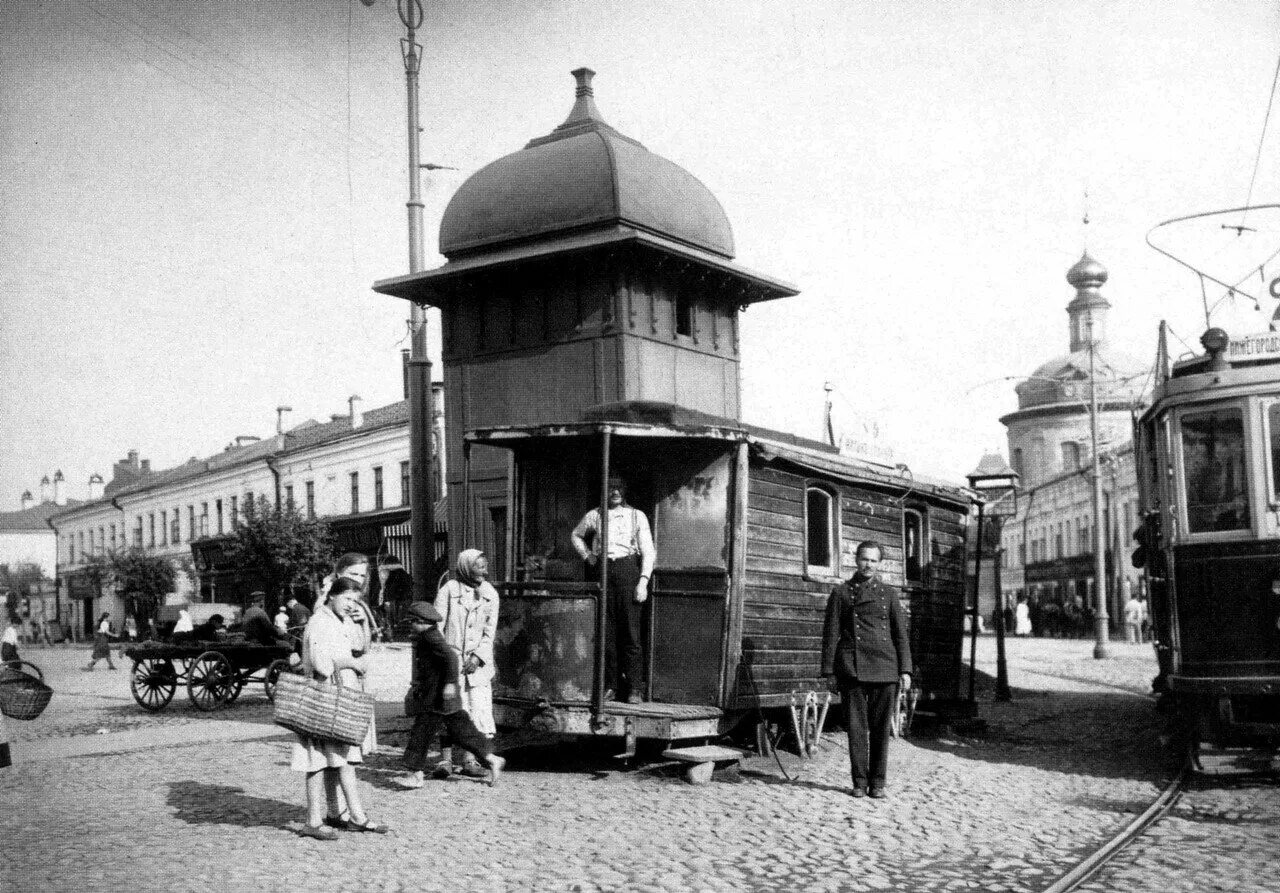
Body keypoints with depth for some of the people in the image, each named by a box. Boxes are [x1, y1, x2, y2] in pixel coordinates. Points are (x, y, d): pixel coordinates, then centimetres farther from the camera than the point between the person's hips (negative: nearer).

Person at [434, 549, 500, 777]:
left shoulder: (490, 594, 8)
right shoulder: (449, 590, -2)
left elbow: (490, 632, 6)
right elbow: (437, 627, -3)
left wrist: (478, 656, -7)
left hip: (478, 662, 3)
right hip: (452, 660, -3)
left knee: (479, 710, -2)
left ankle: (470, 760, 5)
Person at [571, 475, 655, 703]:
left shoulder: (637, 516, 5)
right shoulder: (594, 516, 10)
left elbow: (648, 551, 2)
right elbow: (576, 535, 28)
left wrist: (643, 581, -8)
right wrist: (587, 556, 13)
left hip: (629, 571, -2)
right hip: (604, 571, 2)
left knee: (631, 632, -5)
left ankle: (634, 688, -3)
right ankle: (613, 684, 10)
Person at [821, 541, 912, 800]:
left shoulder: (888, 593, 12)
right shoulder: (841, 593, 7)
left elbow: (900, 633, 10)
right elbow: (831, 634, 6)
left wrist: (905, 670, 2)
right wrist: (829, 672, 0)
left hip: (884, 668, 1)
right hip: (852, 668, -1)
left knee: (881, 727, 2)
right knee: (856, 726, -1)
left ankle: (878, 782, 10)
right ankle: (860, 781, 7)